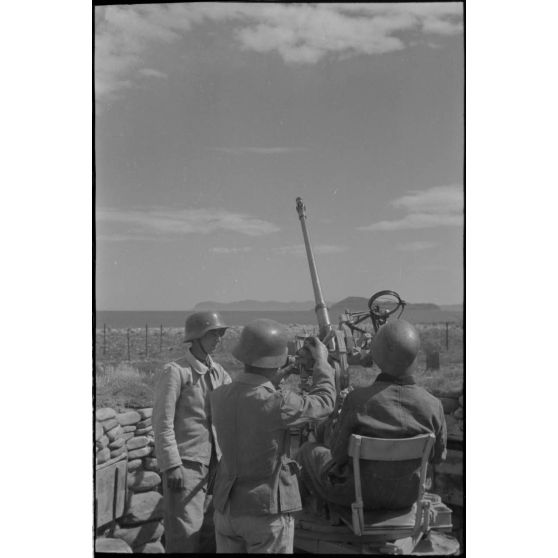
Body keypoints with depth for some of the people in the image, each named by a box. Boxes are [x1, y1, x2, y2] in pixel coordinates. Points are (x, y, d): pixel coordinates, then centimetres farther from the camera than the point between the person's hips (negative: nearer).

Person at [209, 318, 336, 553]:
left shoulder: (218, 397, -8)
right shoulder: (278, 404, -23)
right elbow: (324, 403, -6)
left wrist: (272, 382, 12)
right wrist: (322, 361, 7)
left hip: (226, 507, 5)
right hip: (267, 511, -5)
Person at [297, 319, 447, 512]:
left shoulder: (358, 400, -28)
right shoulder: (432, 405, -20)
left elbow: (338, 452, -16)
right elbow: (438, 456, -3)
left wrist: (329, 428, 4)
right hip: (407, 495, 4)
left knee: (309, 450, 23)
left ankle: (326, 511, 43)